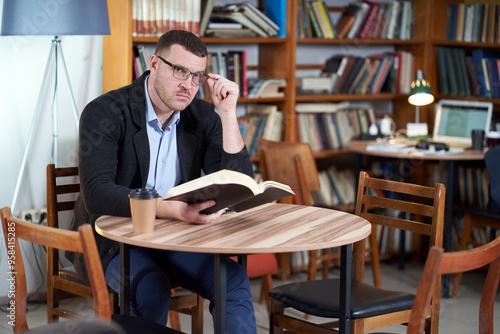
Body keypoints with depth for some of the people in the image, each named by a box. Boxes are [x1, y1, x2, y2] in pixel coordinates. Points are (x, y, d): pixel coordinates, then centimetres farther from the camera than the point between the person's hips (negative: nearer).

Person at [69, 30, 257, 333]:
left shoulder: (203, 117, 1)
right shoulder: (105, 113, -14)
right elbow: (96, 194, -29)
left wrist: (227, 113, -15)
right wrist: (173, 209, -42)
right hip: (111, 240, -4)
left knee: (234, 279, -20)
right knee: (151, 286, -33)